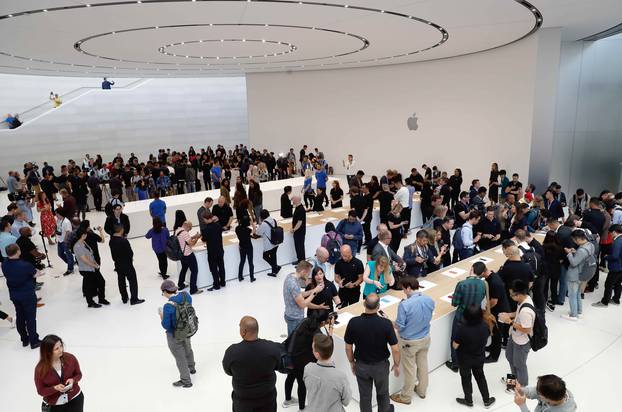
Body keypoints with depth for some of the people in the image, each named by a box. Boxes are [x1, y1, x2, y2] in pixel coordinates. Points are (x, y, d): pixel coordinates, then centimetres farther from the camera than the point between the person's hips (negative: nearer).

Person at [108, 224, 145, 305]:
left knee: (121, 281, 16)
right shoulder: (124, 240, -25)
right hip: (127, 264, -7)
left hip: (118, 264, 7)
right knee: (132, 281, 3)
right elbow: (130, 252, -18)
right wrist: (130, 258, 2)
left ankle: (124, 298, 27)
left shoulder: (111, 241, -3)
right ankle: (134, 299, 6)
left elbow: (113, 253, 5)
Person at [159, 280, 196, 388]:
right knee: (187, 349, 33)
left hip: (175, 336, -6)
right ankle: (191, 368, 59)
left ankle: (186, 381, 33)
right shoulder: (186, 295, -17)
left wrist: (161, 316, -8)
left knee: (180, 357, 15)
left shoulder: (168, 306, -34)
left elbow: (166, 326, -25)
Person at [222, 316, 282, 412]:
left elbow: (228, 371, -8)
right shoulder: (272, 347, -25)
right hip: (268, 397, 1)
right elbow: (278, 365, -5)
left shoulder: (232, 351, -29)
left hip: (243, 400, -1)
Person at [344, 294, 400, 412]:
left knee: (365, 396, 21)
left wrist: (352, 362, 8)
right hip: (381, 365, 0)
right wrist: (396, 364, 1)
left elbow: (348, 347, -10)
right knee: (382, 393, 26)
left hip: (361, 366, 0)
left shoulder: (353, 322, -23)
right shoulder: (386, 323, -26)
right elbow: (395, 349, -18)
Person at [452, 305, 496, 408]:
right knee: (480, 377, 26)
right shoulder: (484, 325, -20)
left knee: (466, 378, 20)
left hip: (465, 359, -4)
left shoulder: (462, 328, -34)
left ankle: (468, 400, 40)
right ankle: (487, 400, 41)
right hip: (479, 357, 4)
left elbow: (455, 346, -22)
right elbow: (486, 340, -1)